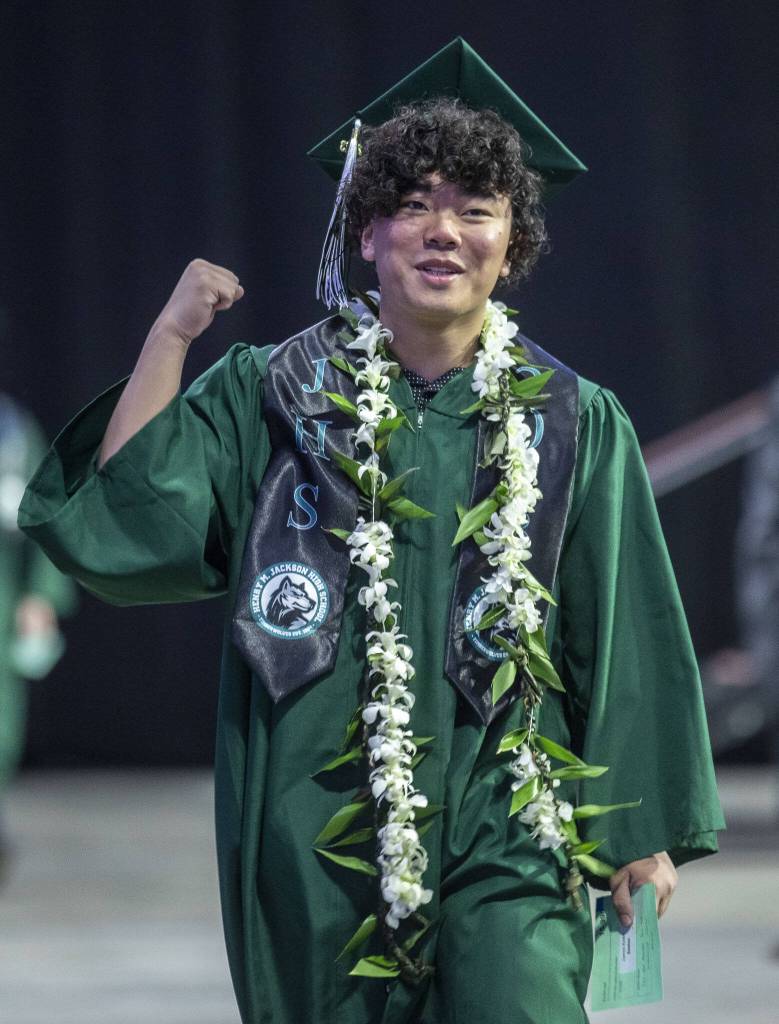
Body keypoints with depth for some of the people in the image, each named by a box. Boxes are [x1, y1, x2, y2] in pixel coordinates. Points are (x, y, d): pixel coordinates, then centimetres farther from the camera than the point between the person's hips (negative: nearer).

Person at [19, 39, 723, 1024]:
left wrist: (648, 829, 6)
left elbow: (625, 635, 7)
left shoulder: (574, 426, 5)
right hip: (319, 824, 1)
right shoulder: (273, 398, 5)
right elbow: (118, 524, -5)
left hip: (503, 831, -1)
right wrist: (170, 336, -7)